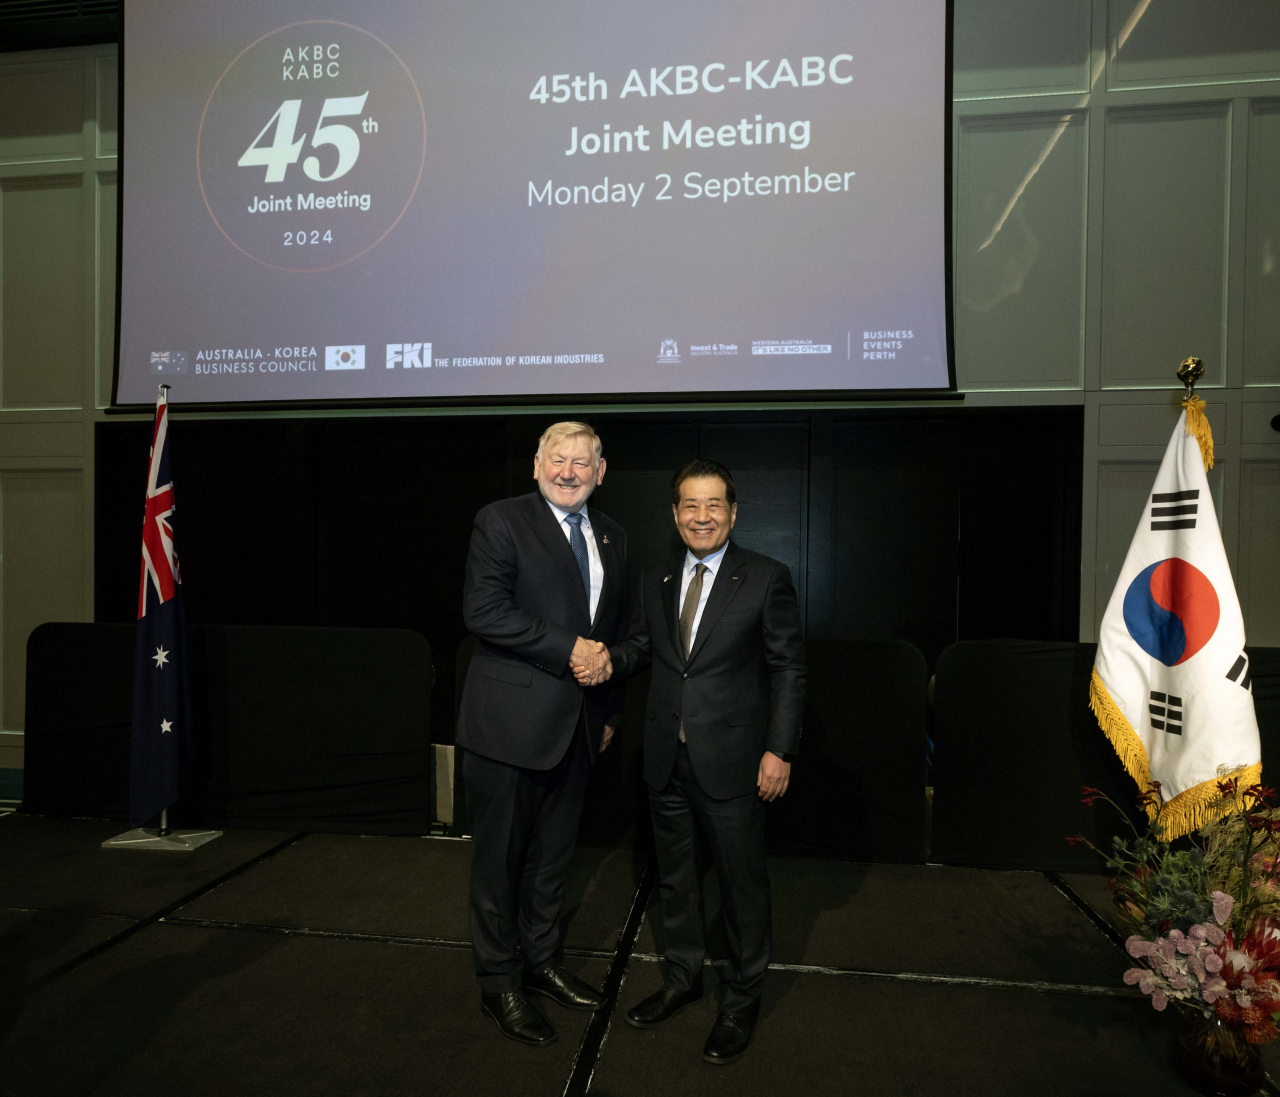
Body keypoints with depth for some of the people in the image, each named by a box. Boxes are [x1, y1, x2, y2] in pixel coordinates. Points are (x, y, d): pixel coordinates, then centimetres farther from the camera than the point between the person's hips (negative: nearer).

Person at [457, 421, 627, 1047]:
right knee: (500, 856, 8)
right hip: (511, 721, -6)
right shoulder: (501, 522, -8)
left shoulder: (611, 537, 12)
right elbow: (483, 611, -18)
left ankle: (540, 963, 37)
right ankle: (499, 984, 26)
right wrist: (567, 651, -18)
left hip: (577, 724, 6)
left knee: (553, 854, 18)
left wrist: (609, 706, 13)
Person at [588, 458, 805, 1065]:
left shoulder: (767, 578, -7)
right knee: (673, 876, 19)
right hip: (667, 759, 5)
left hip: (731, 760, -4)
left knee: (743, 881, 9)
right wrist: (608, 660, -10)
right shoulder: (654, 582, 7)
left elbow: (788, 668, -7)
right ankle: (682, 978, 41)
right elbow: (639, 644, 13)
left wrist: (779, 749, -11)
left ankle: (743, 998, 31)